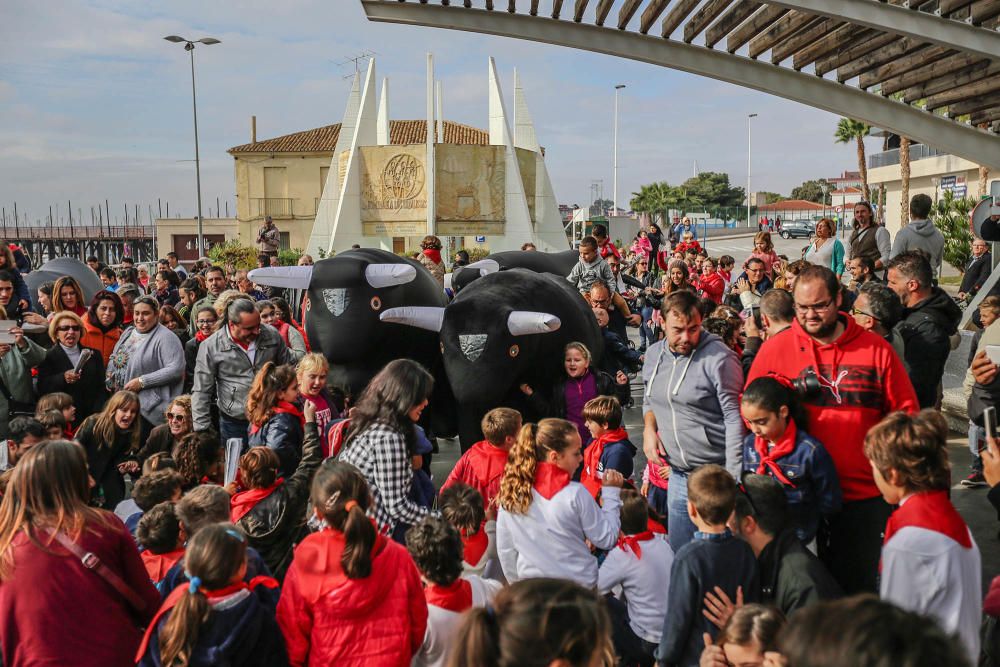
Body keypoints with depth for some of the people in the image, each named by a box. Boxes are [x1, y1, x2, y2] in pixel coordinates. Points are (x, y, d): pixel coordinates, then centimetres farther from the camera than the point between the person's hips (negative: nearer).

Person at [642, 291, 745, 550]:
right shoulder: (654, 354, 6)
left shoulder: (718, 358, -15)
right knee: (680, 551, 16)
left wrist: (733, 478, -18)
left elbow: (735, 419, -15)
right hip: (678, 474, 6)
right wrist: (649, 428, 1)